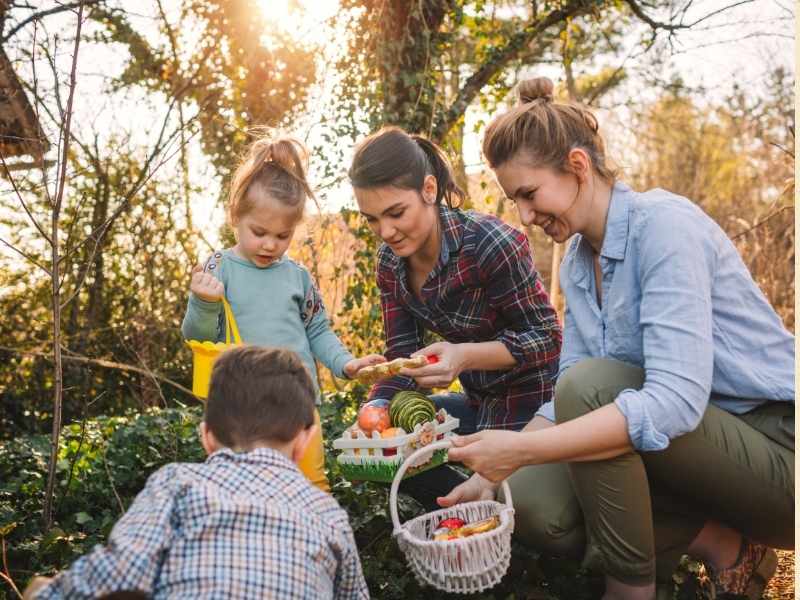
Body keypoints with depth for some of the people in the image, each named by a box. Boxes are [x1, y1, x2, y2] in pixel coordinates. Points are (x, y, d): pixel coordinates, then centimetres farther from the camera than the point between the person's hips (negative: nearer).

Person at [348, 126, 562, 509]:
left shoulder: (490, 244, -26)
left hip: (532, 400, -7)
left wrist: (464, 356, -37)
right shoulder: (390, 263, -5)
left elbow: (546, 338, -21)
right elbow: (403, 355, -3)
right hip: (479, 402, 7)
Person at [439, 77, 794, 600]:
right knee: (530, 501, -11)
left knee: (591, 383, -28)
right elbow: (567, 403, 6)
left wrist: (522, 449, -33)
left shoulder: (663, 223, -20)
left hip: (776, 453, -7)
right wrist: (492, 476, -5)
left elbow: (677, 399, -31)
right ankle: (722, 546, 0)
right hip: (701, 452, 8)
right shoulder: (577, 262, 5)